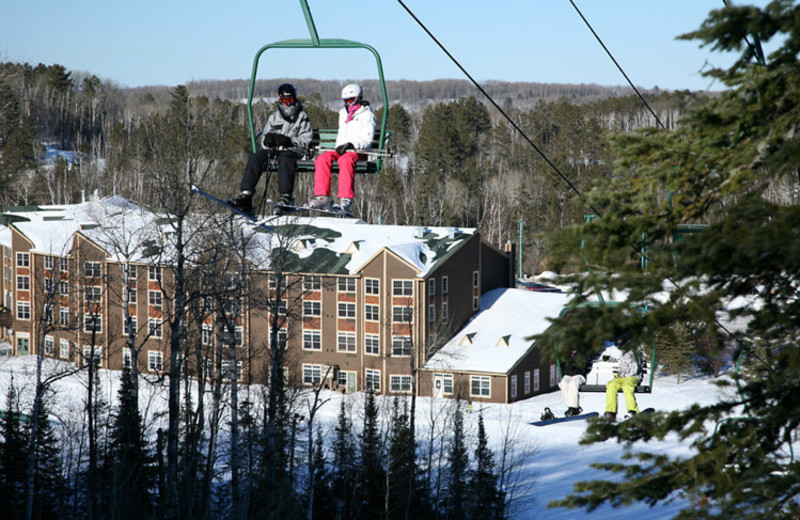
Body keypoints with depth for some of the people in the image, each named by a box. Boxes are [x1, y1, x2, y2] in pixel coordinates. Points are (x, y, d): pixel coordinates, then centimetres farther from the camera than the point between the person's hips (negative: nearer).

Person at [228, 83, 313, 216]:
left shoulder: (302, 117, 10)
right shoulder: (274, 117, 22)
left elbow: (305, 141, 0)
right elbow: (264, 138, 18)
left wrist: (289, 141, -18)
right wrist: (268, 139, -8)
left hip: (292, 151, -4)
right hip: (273, 150, 4)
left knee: (284, 158, -38)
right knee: (255, 158, -23)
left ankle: (286, 198, -43)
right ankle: (246, 196, -29)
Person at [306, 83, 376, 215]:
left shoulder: (367, 115, 6)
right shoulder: (343, 114, 28)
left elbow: (366, 140, -4)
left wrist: (352, 144, -20)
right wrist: (340, 146, 15)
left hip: (358, 151, -6)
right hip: (341, 150, 6)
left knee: (345, 160, -39)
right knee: (322, 158, -24)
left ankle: (345, 200, -46)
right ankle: (322, 198, -32)